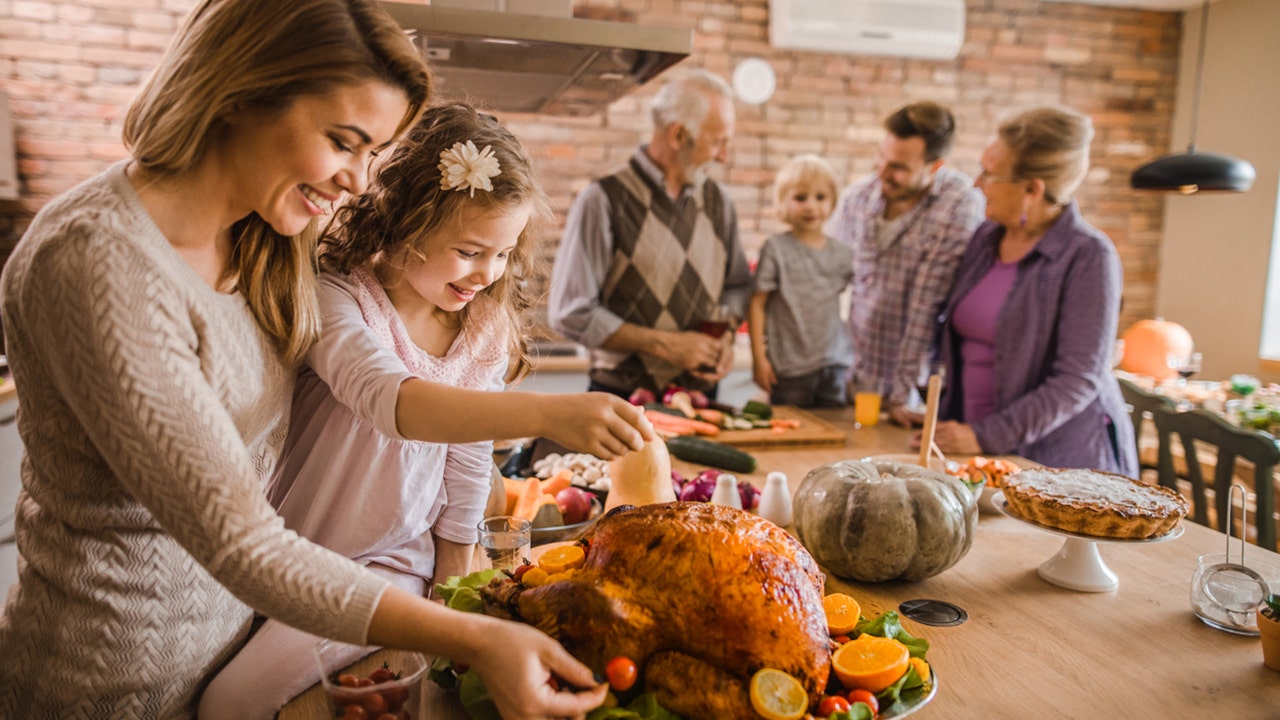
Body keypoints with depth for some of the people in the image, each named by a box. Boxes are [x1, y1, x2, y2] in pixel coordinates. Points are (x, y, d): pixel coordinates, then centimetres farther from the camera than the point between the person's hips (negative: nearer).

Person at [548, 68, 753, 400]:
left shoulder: (717, 201, 6)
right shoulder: (604, 201, -12)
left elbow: (738, 285, 18)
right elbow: (570, 313, -14)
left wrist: (725, 336, -3)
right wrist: (665, 344, -15)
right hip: (624, 399, -5)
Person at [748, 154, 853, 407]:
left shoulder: (842, 253, 6)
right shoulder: (776, 249, -4)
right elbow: (757, 303, -5)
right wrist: (758, 357, -8)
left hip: (835, 365, 3)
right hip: (790, 367, -3)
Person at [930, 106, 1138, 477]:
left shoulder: (1088, 257, -13)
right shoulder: (987, 236, 5)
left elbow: (1079, 381, -17)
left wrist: (985, 436, -20)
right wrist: (948, 422, 4)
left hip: (1059, 459, -5)